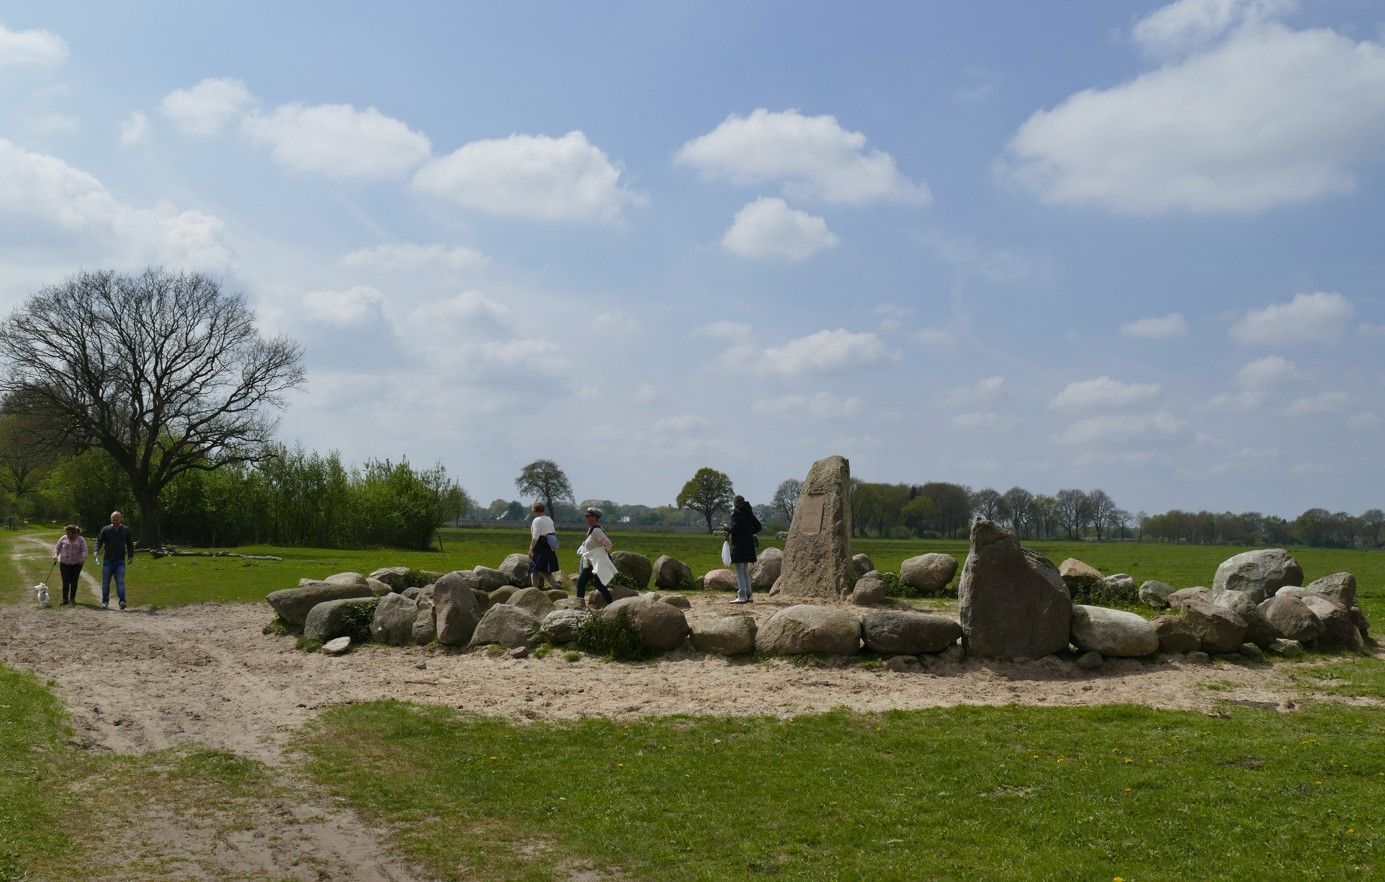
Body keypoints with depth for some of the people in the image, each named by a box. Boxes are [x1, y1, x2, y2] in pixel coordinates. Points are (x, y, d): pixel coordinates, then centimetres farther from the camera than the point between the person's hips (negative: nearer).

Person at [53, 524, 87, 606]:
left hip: (76, 563, -1)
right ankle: (65, 599, 6)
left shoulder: (81, 540, 1)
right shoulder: (63, 539, 5)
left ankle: (72, 599, 15)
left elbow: (84, 550, -5)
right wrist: (55, 555, -11)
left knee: (74, 582, 4)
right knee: (65, 582, -4)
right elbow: (57, 548, 10)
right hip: (64, 563, 1)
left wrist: (83, 558, -23)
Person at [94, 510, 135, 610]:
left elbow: (130, 544, 15)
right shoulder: (105, 530, 6)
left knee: (120, 582, -10)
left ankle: (122, 601, -17)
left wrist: (131, 556, 6)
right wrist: (97, 551, -15)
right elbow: (99, 541, 3)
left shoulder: (126, 530, 9)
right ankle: (105, 602, 16)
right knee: (105, 583, 6)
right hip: (108, 561, 1)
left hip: (120, 561, -1)